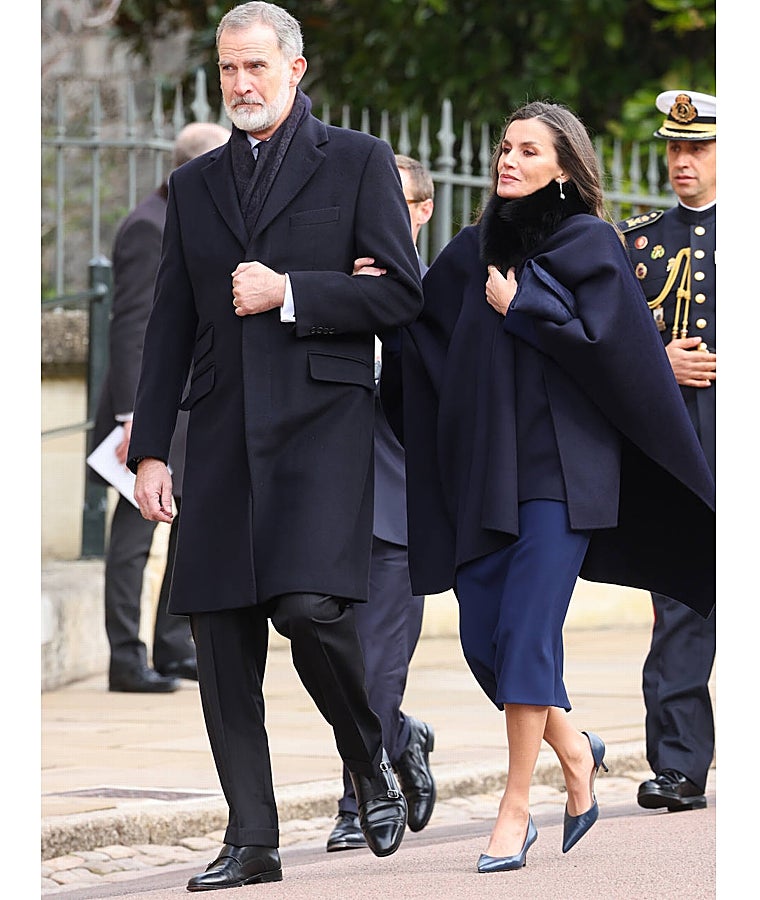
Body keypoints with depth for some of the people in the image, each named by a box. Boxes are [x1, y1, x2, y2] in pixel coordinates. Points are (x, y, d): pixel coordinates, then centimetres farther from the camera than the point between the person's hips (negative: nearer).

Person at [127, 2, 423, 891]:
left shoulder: (358, 163, 5)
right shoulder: (194, 184, 17)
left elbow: (401, 294, -1)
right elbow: (169, 326, 16)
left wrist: (288, 292, -10)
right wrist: (150, 448, 9)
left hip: (322, 417, -4)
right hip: (222, 433, 5)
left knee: (310, 605, -20)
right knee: (222, 637, 1)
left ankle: (371, 764, 7)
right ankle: (251, 841, 7)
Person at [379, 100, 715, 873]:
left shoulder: (589, 244, -1)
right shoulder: (473, 250, 14)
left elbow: (601, 337, -11)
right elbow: (418, 324, 12)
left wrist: (519, 309, -6)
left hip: (559, 464, -6)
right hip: (484, 464, 6)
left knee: (525, 630, -11)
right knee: (482, 638, 2)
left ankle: (516, 806, -5)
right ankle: (575, 752, 25)